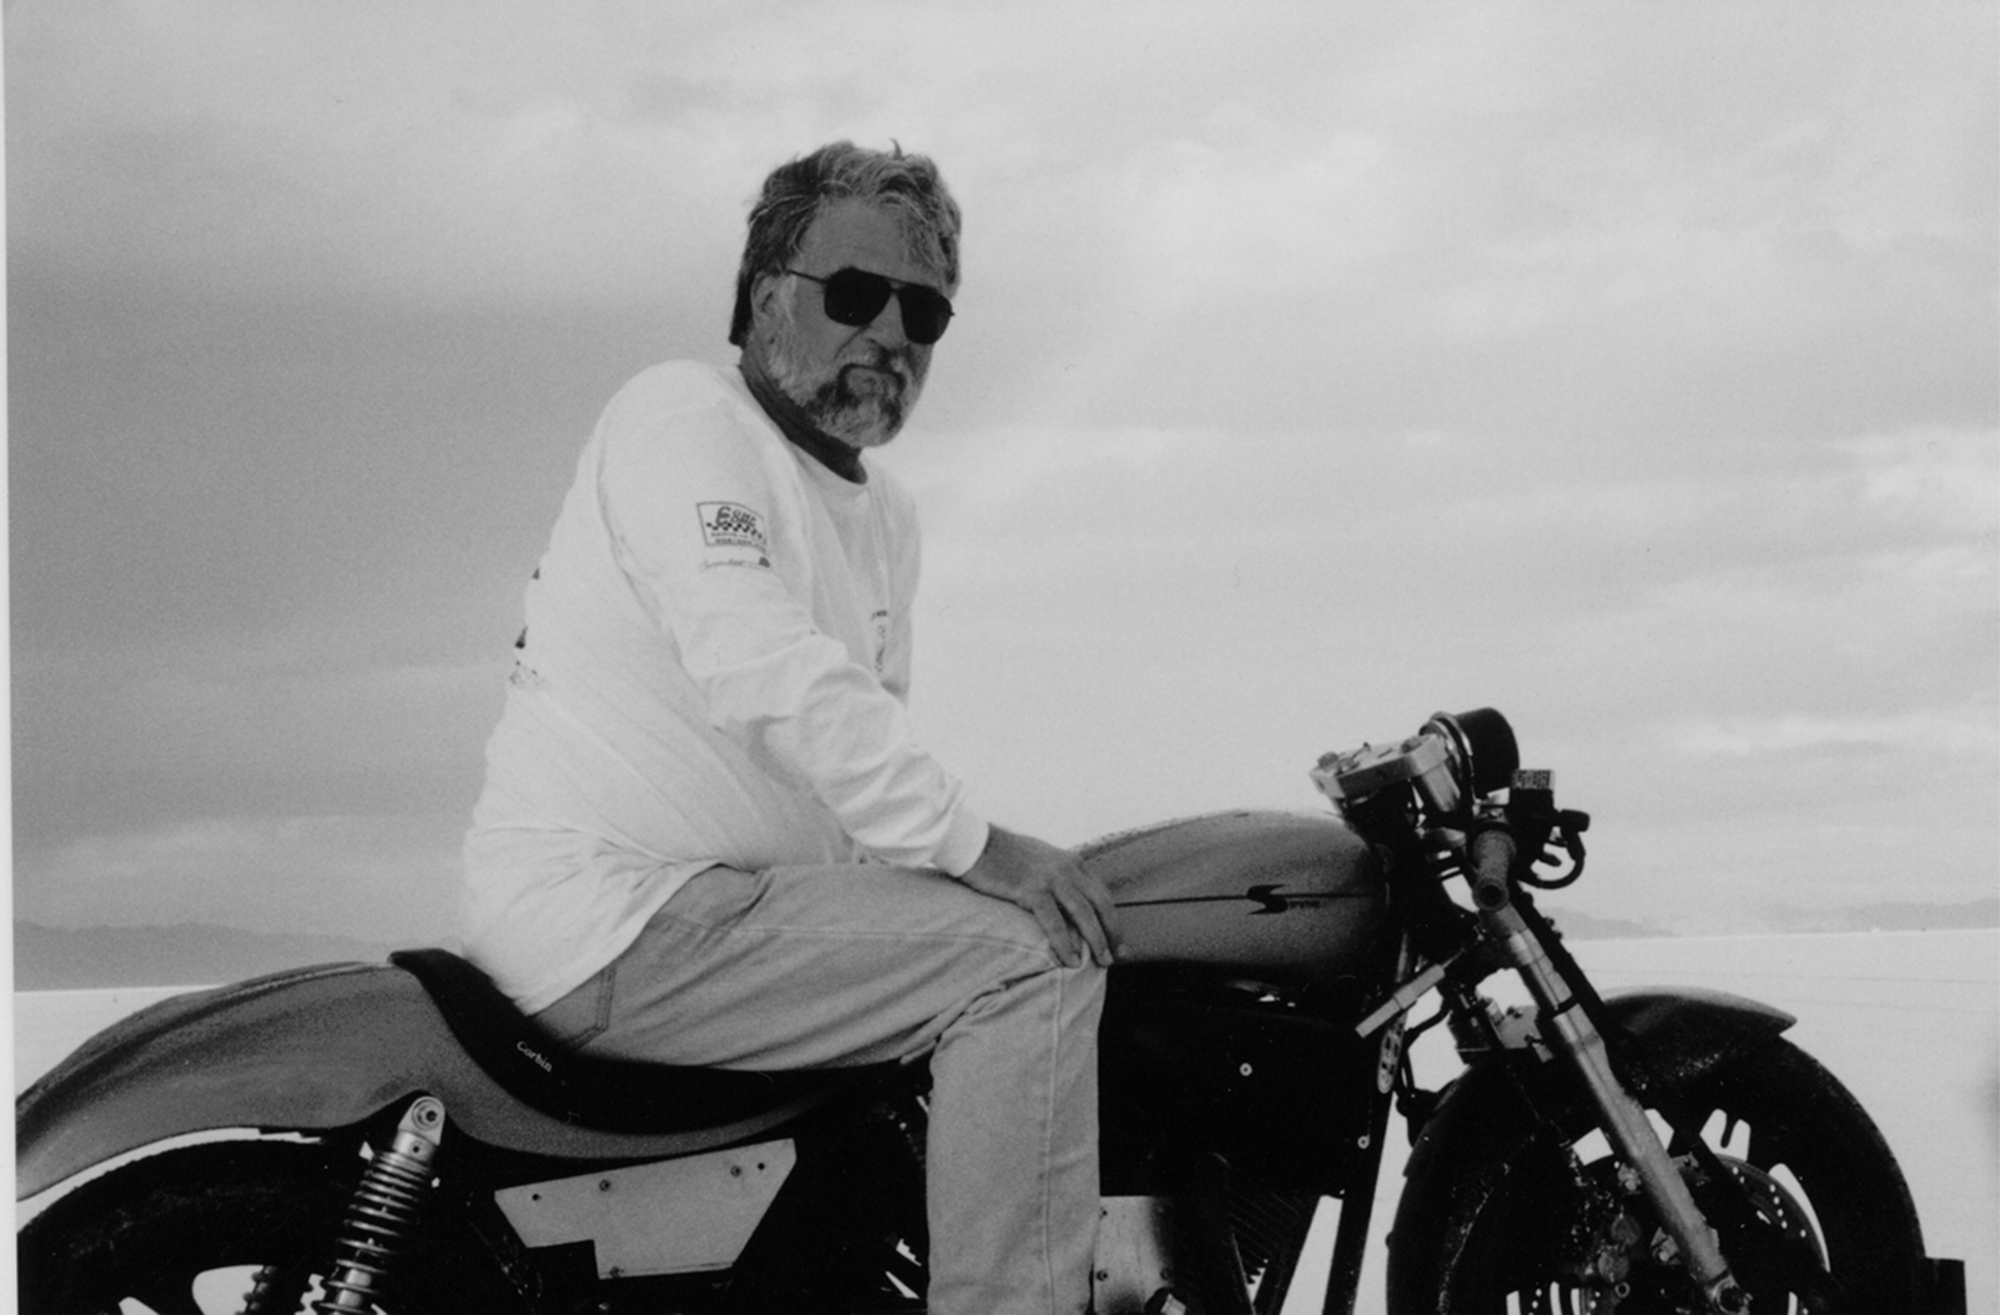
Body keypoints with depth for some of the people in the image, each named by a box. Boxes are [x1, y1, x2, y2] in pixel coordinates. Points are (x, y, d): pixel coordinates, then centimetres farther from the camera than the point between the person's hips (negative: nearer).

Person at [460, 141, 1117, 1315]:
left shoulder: (883, 514, 20)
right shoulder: (685, 416, -8)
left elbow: (864, 726, 18)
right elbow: (763, 670, -22)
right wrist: (973, 845, -25)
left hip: (728, 897, 10)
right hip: (621, 910, -10)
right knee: (1034, 964, -20)